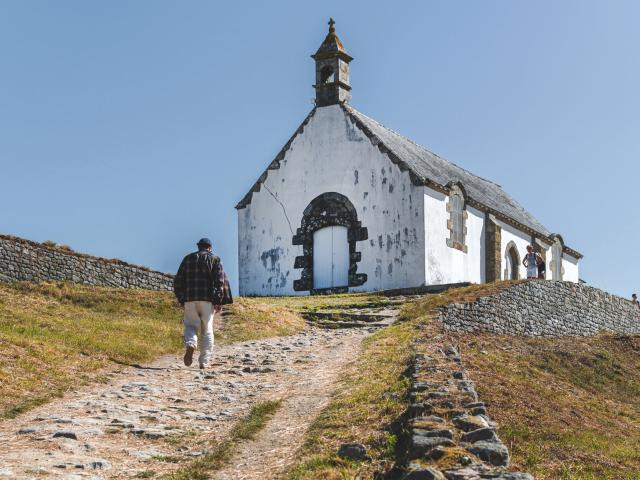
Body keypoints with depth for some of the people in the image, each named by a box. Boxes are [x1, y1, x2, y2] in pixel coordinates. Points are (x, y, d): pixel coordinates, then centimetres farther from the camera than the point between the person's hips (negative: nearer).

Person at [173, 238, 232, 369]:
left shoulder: (188, 259, 14)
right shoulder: (214, 260, 7)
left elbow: (178, 280, 11)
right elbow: (220, 281, -4)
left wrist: (181, 299, 15)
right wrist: (218, 302, -5)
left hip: (190, 299, 1)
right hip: (208, 299, -1)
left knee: (190, 326, 12)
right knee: (207, 331, 7)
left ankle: (190, 345, -20)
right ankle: (204, 362, 4)